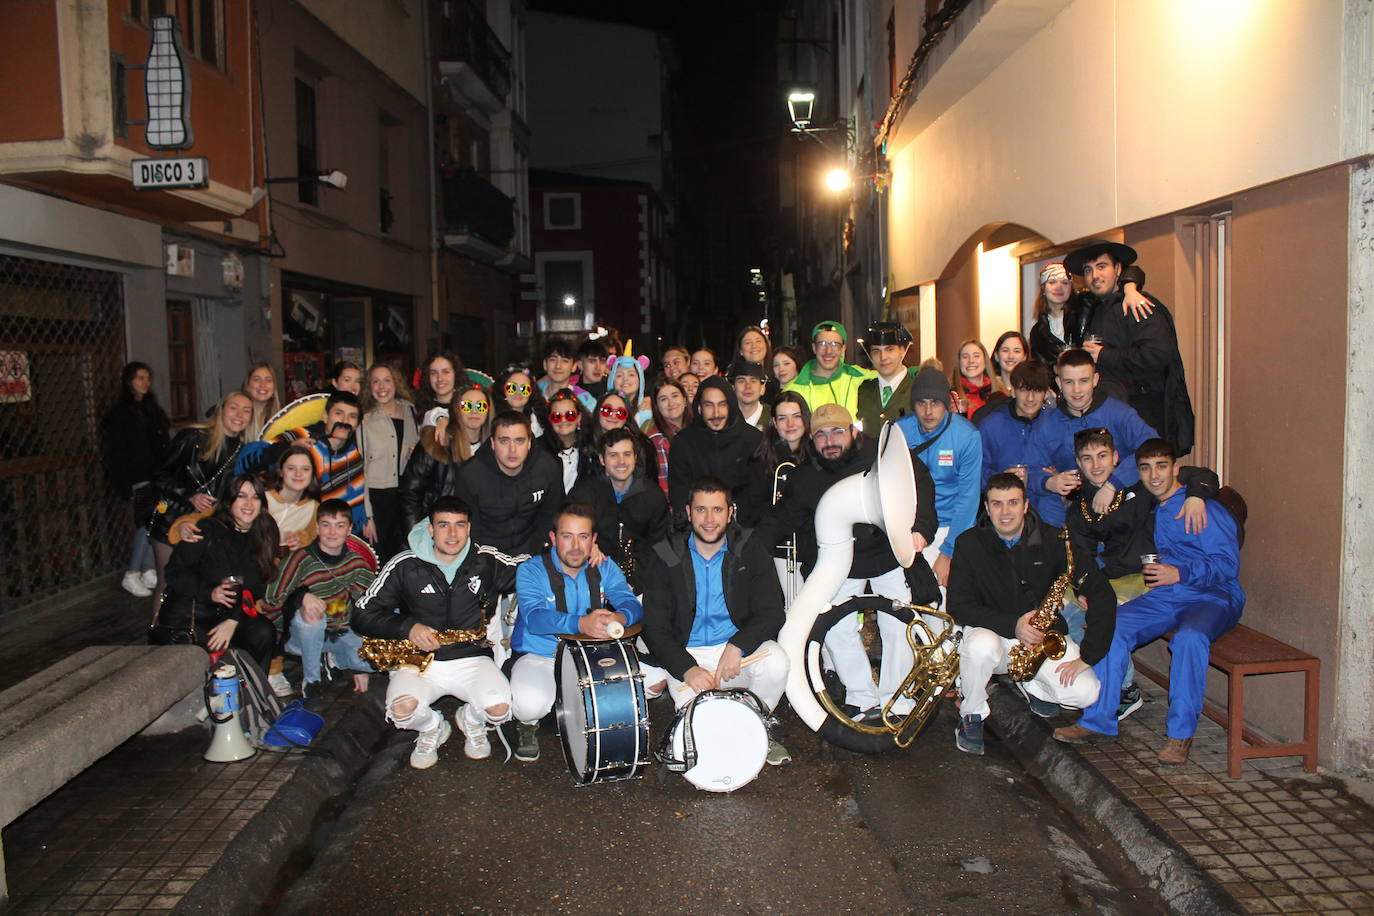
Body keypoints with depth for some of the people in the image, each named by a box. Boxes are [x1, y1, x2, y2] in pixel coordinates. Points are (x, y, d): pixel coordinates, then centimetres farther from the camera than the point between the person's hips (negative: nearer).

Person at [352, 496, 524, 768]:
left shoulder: (486, 560, 1)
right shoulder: (405, 566, -3)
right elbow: (362, 615, -2)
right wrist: (407, 627, -16)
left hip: (472, 659, 1)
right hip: (420, 661, 0)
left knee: (500, 708, -26)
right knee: (402, 709, -31)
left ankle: (472, 720, 15)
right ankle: (433, 728, 10)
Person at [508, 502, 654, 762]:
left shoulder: (605, 568, 1)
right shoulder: (532, 570, -13)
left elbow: (631, 602, -13)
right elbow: (534, 618, -30)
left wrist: (619, 618, -40)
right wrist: (581, 624, -48)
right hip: (539, 657, -4)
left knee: (655, 680, -13)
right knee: (531, 703, -36)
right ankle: (528, 725, 4)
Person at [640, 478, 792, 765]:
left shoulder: (752, 551, 0)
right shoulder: (664, 558, -3)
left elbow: (771, 612, -6)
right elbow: (655, 628, -5)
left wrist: (737, 646, -25)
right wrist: (686, 668, -22)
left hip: (740, 648, 2)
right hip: (687, 655, -1)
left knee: (776, 661, -30)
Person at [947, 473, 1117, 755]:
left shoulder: (1050, 540, -8)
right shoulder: (970, 544, -10)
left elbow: (1102, 593, -9)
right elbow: (958, 606, -13)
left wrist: (1088, 656, -15)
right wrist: (1012, 625, -26)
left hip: (1043, 635, 2)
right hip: (991, 631, -2)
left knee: (1086, 694, -20)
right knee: (982, 646, -38)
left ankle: (1031, 685, 16)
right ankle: (972, 716, -8)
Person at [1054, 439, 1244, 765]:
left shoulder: (1203, 506, -7)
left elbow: (1228, 564, -13)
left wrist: (1180, 574, -25)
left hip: (1213, 596, -6)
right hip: (1165, 596, 6)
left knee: (1190, 636, -37)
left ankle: (1181, 732, -24)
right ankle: (1099, 721, -11)